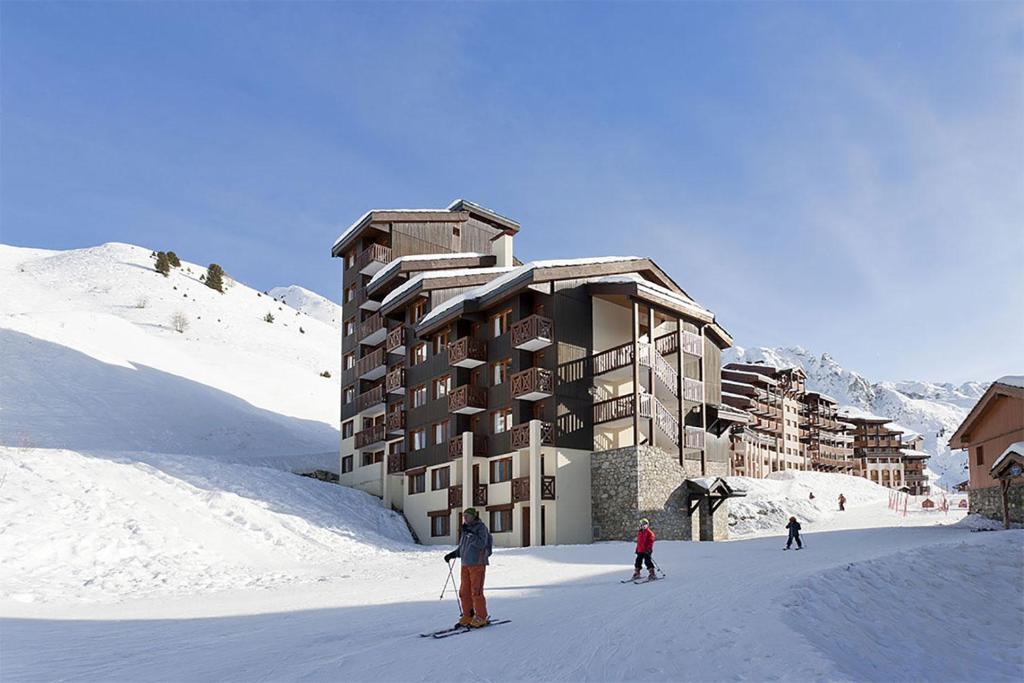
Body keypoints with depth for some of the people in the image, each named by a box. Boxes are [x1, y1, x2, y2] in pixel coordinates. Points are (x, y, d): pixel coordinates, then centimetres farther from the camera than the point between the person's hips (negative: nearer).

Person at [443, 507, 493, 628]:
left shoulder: (481, 528, -6)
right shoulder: (466, 529, 15)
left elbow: (481, 544, -20)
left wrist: (470, 533, -21)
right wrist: (452, 555, 10)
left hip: (478, 564, -8)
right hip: (465, 564, 8)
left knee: (476, 591, -7)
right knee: (464, 592, 7)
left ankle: (481, 617, 3)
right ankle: (468, 616, 17)